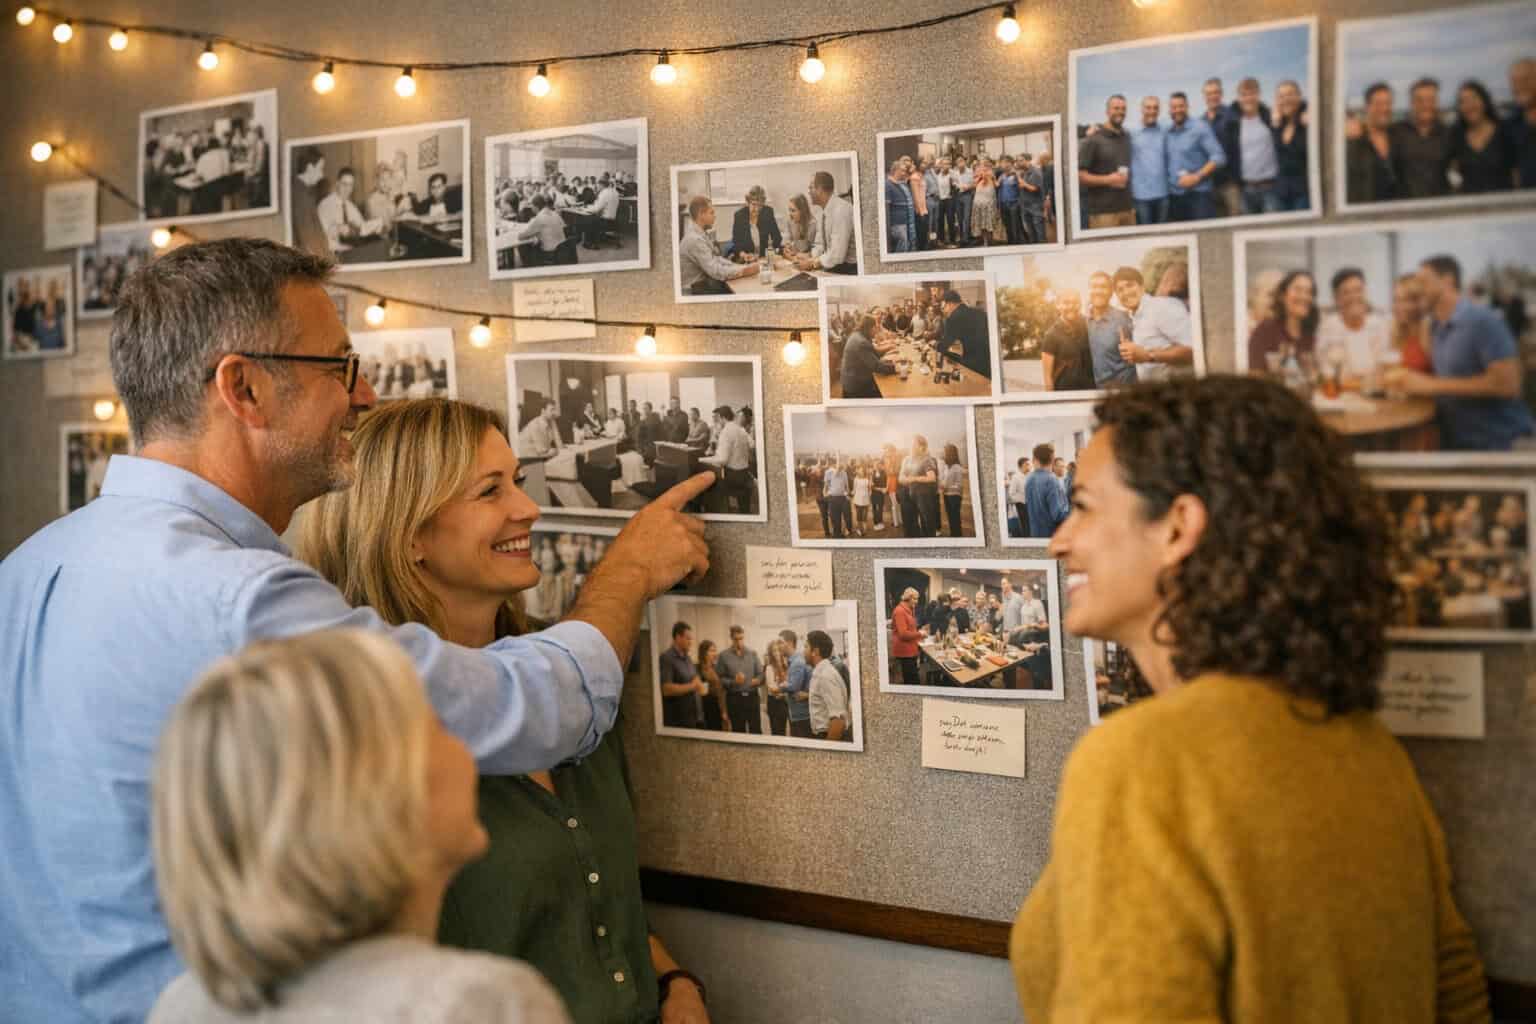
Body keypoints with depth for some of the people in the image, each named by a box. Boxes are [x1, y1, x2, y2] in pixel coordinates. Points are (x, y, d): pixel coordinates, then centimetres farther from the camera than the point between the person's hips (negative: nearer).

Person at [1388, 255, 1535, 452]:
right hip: (1456, 442, 7)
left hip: (1498, 443, -7)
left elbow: (1507, 384, -22)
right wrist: (1410, 379, 0)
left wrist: (1432, 385, -20)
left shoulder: (1483, 321, -14)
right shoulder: (1436, 328, 9)